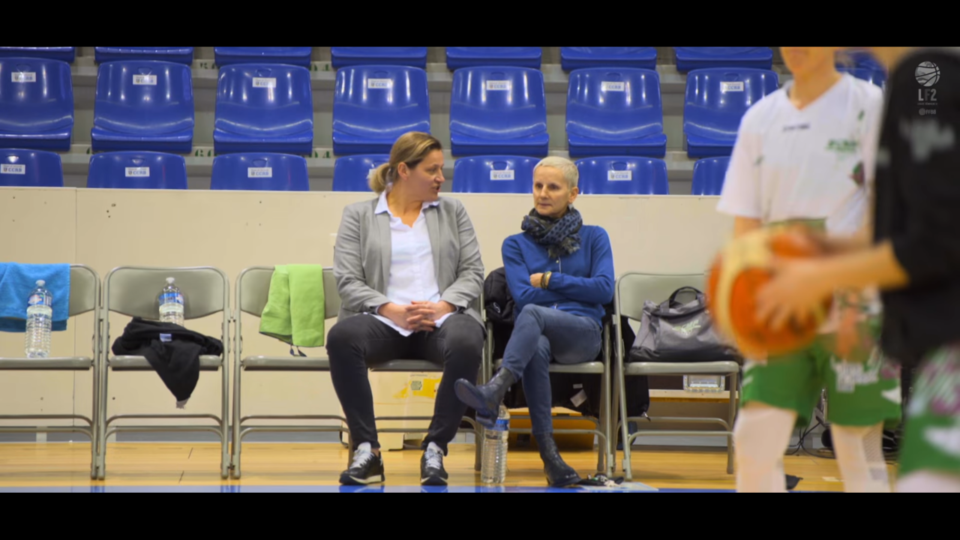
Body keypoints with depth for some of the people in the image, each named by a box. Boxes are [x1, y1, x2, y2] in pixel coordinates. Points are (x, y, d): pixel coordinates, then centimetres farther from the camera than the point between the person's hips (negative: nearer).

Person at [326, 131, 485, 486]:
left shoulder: (453, 212, 18)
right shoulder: (358, 216, 11)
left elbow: (473, 273, 9)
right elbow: (348, 281, 0)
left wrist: (442, 305, -11)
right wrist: (393, 310, -16)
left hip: (442, 318, 1)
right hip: (383, 321, -1)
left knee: (466, 344, -36)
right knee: (341, 337, -35)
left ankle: (435, 450, -24)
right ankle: (366, 450, -28)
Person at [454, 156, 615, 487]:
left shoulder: (594, 237, 16)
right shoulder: (516, 244, 17)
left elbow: (605, 290, 3)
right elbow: (523, 295, 2)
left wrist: (550, 280, 1)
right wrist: (579, 288, 3)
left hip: (583, 334, -1)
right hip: (534, 335, 1)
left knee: (533, 313, -36)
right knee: (536, 349, -40)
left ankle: (493, 393, -57)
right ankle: (549, 454, -48)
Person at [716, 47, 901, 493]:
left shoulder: (869, 105, 0)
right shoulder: (760, 117, 11)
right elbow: (745, 223, 9)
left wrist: (854, 287, -18)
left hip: (852, 310, -4)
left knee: (857, 447, -1)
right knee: (754, 438, -4)